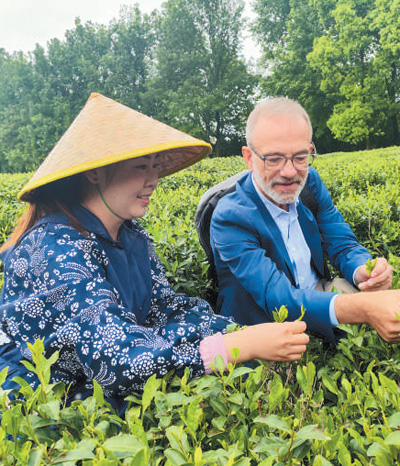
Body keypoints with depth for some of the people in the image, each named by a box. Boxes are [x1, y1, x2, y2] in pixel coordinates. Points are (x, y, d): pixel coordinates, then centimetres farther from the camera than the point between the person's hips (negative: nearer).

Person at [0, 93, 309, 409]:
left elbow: (165, 307, -4)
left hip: (106, 395, 7)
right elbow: (115, 356, -33)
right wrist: (245, 346, -35)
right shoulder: (54, 248, -25)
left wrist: (240, 333, -20)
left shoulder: (130, 235, 0)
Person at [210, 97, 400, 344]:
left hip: (319, 293, 6)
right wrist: (363, 309, -50)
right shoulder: (230, 218, -25)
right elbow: (278, 299, -34)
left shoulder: (309, 181, -4)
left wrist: (362, 271, -28)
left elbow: (342, 243, -3)